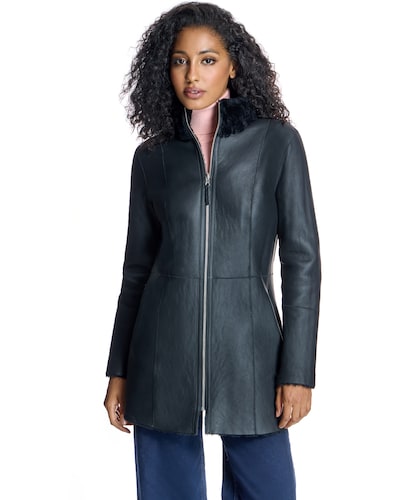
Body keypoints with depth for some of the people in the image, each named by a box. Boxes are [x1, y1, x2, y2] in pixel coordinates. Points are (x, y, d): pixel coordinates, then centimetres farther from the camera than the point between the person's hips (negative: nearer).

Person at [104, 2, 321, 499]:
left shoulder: (277, 141, 1)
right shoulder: (151, 156, 8)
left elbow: (302, 259, -1)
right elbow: (137, 267, 11)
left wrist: (297, 370, -7)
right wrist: (119, 372, 9)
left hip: (247, 350, -2)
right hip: (164, 352, 2)